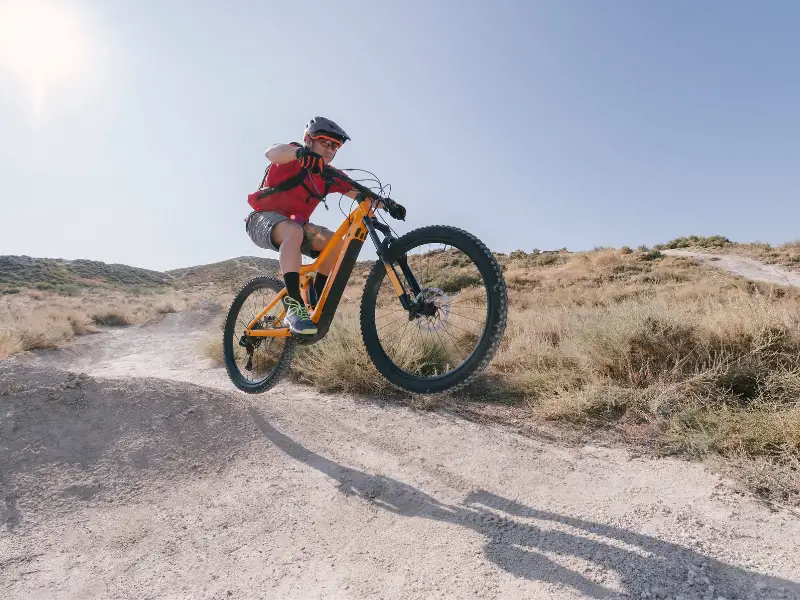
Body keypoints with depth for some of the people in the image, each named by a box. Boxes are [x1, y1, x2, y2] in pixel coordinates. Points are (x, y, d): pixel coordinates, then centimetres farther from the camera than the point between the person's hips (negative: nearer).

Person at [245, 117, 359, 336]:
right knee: (294, 232, -39)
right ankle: (294, 305, -42)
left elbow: (359, 193, 0)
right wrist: (300, 152, -54)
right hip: (263, 219, -6)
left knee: (336, 244, -17)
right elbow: (272, 152, -33)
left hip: (296, 224, 6)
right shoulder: (295, 158, -10)